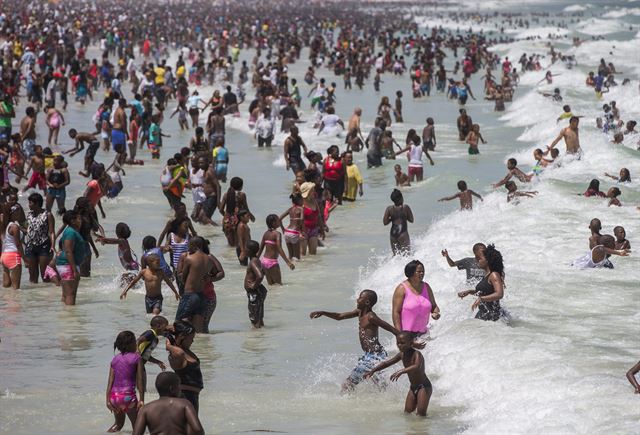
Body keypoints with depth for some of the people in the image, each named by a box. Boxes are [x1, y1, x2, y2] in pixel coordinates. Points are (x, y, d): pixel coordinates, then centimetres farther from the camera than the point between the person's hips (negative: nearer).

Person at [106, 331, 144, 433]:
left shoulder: (115, 359, 10)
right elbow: (140, 381, -7)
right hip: (128, 396, -6)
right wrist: (141, 399, -6)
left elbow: (110, 381, 5)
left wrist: (108, 400, 4)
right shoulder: (136, 357, -4)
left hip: (114, 396, 6)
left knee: (118, 424, 26)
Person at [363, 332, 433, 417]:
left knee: (421, 412, -17)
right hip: (413, 387, 8)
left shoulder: (416, 354, -23)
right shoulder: (402, 355, 1)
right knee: (407, 412, 3)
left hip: (424, 386, -8)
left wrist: (401, 371, -56)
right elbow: (387, 363, 9)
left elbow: (417, 367, -43)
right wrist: (373, 370, -1)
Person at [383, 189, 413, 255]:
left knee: (396, 254, 16)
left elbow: (385, 222, 0)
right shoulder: (405, 207, -5)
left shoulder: (389, 209, 2)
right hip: (403, 234, -4)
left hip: (393, 234, 4)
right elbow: (411, 220, 2)